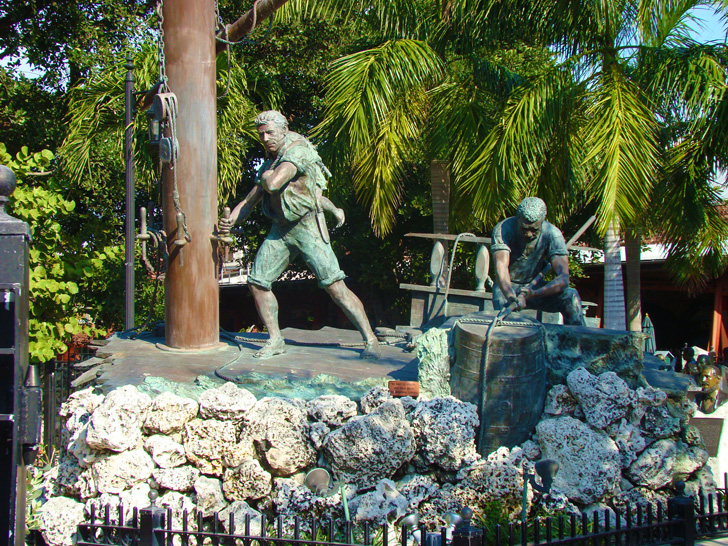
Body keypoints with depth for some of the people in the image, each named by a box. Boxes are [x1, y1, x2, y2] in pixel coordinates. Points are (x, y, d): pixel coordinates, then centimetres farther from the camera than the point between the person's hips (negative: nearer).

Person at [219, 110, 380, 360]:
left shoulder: (297, 151, -14)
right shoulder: (270, 161, 13)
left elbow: (273, 184, -29)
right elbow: (252, 198, 18)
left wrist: (266, 176, -5)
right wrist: (231, 219, 2)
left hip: (308, 227, -8)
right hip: (280, 229, 8)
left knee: (335, 287, -12)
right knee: (257, 282, 2)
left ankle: (370, 341, -3)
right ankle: (275, 340, 16)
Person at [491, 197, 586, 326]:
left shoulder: (552, 234, -18)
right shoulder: (503, 229, -20)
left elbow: (563, 278, -26)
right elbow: (501, 266, -33)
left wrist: (533, 293, -43)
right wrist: (511, 297, -53)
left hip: (536, 287, 2)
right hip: (507, 287, -2)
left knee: (570, 296, -24)